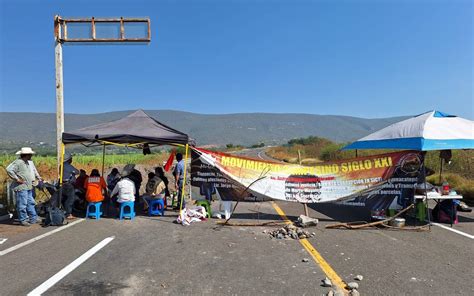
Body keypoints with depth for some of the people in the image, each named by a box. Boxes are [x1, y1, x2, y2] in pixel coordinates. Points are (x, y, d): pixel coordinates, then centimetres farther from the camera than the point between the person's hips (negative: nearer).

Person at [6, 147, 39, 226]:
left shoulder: (27, 162, 14)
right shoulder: (18, 162, -15)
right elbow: (9, 170, -26)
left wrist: (31, 181, 18)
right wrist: (17, 179, -21)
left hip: (28, 187, 10)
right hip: (21, 188, -10)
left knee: (31, 203, 14)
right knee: (22, 204, -2)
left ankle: (33, 218, 22)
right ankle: (23, 220, 7)